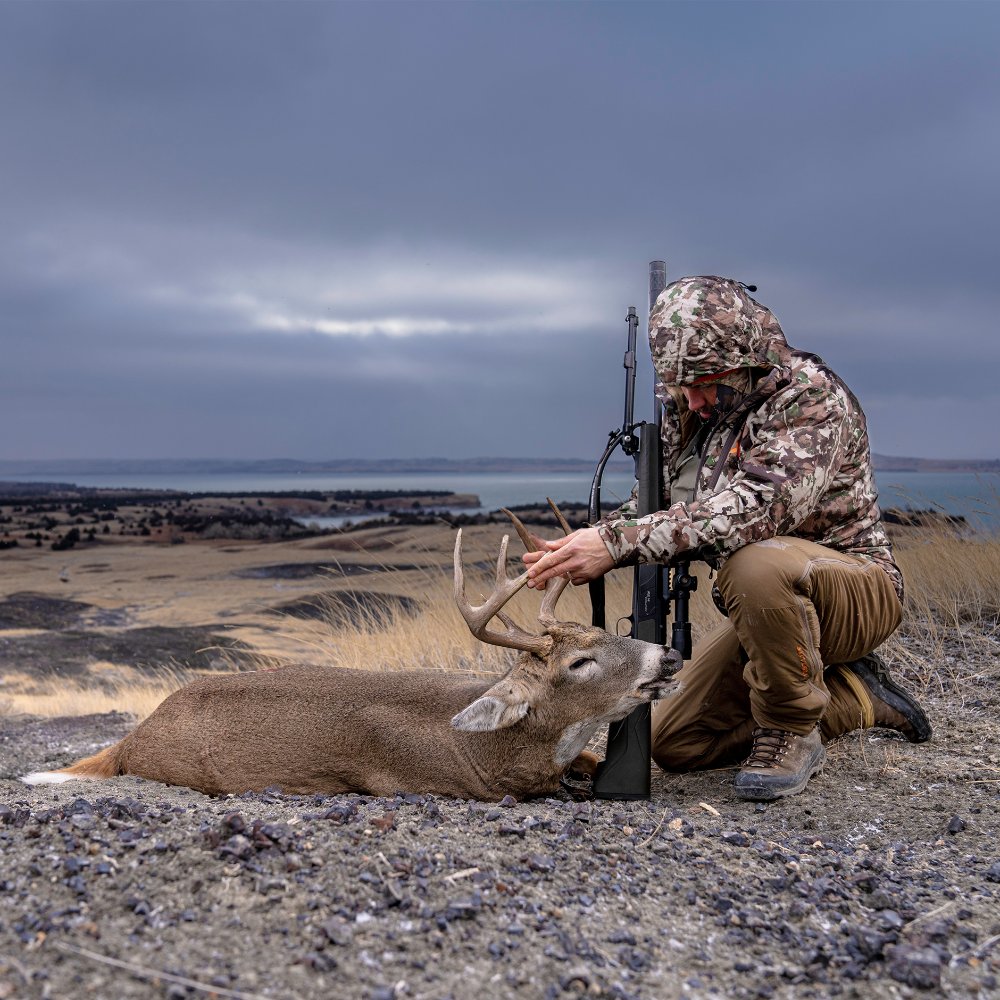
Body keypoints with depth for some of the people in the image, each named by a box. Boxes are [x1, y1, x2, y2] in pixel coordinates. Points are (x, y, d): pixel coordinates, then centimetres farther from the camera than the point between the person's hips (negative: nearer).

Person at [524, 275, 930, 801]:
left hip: (856, 590, -8)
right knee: (674, 742, 1)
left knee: (756, 564, -40)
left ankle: (791, 732, -14)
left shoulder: (811, 398, -21)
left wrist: (617, 544, -41)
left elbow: (750, 510, -36)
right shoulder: (693, 411, 3)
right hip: (768, 605, 8)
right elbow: (657, 503, 7)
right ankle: (856, 699, 13)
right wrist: (586, 541, -15)